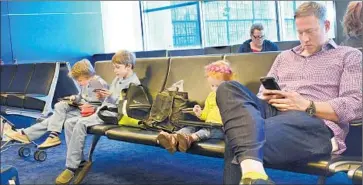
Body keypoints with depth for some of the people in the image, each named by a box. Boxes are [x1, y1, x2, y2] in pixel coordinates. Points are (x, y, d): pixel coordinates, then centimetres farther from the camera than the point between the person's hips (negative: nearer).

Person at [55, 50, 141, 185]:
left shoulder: (134, 83, -6)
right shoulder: (117, 79, 21)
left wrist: (111, 96, -22)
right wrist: (103, 96, 5)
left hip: (112, 115, -10)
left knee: (81, 123, -29)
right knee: (69, 123, -5)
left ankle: (71, 167, -23)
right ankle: (80, 162, -9)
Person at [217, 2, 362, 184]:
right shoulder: (284, 56, 29)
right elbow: (262, 94, 24)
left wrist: (307, 106, -13)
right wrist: (269, 98, -2)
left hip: (316, 123, -6)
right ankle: (252, 169, -50)